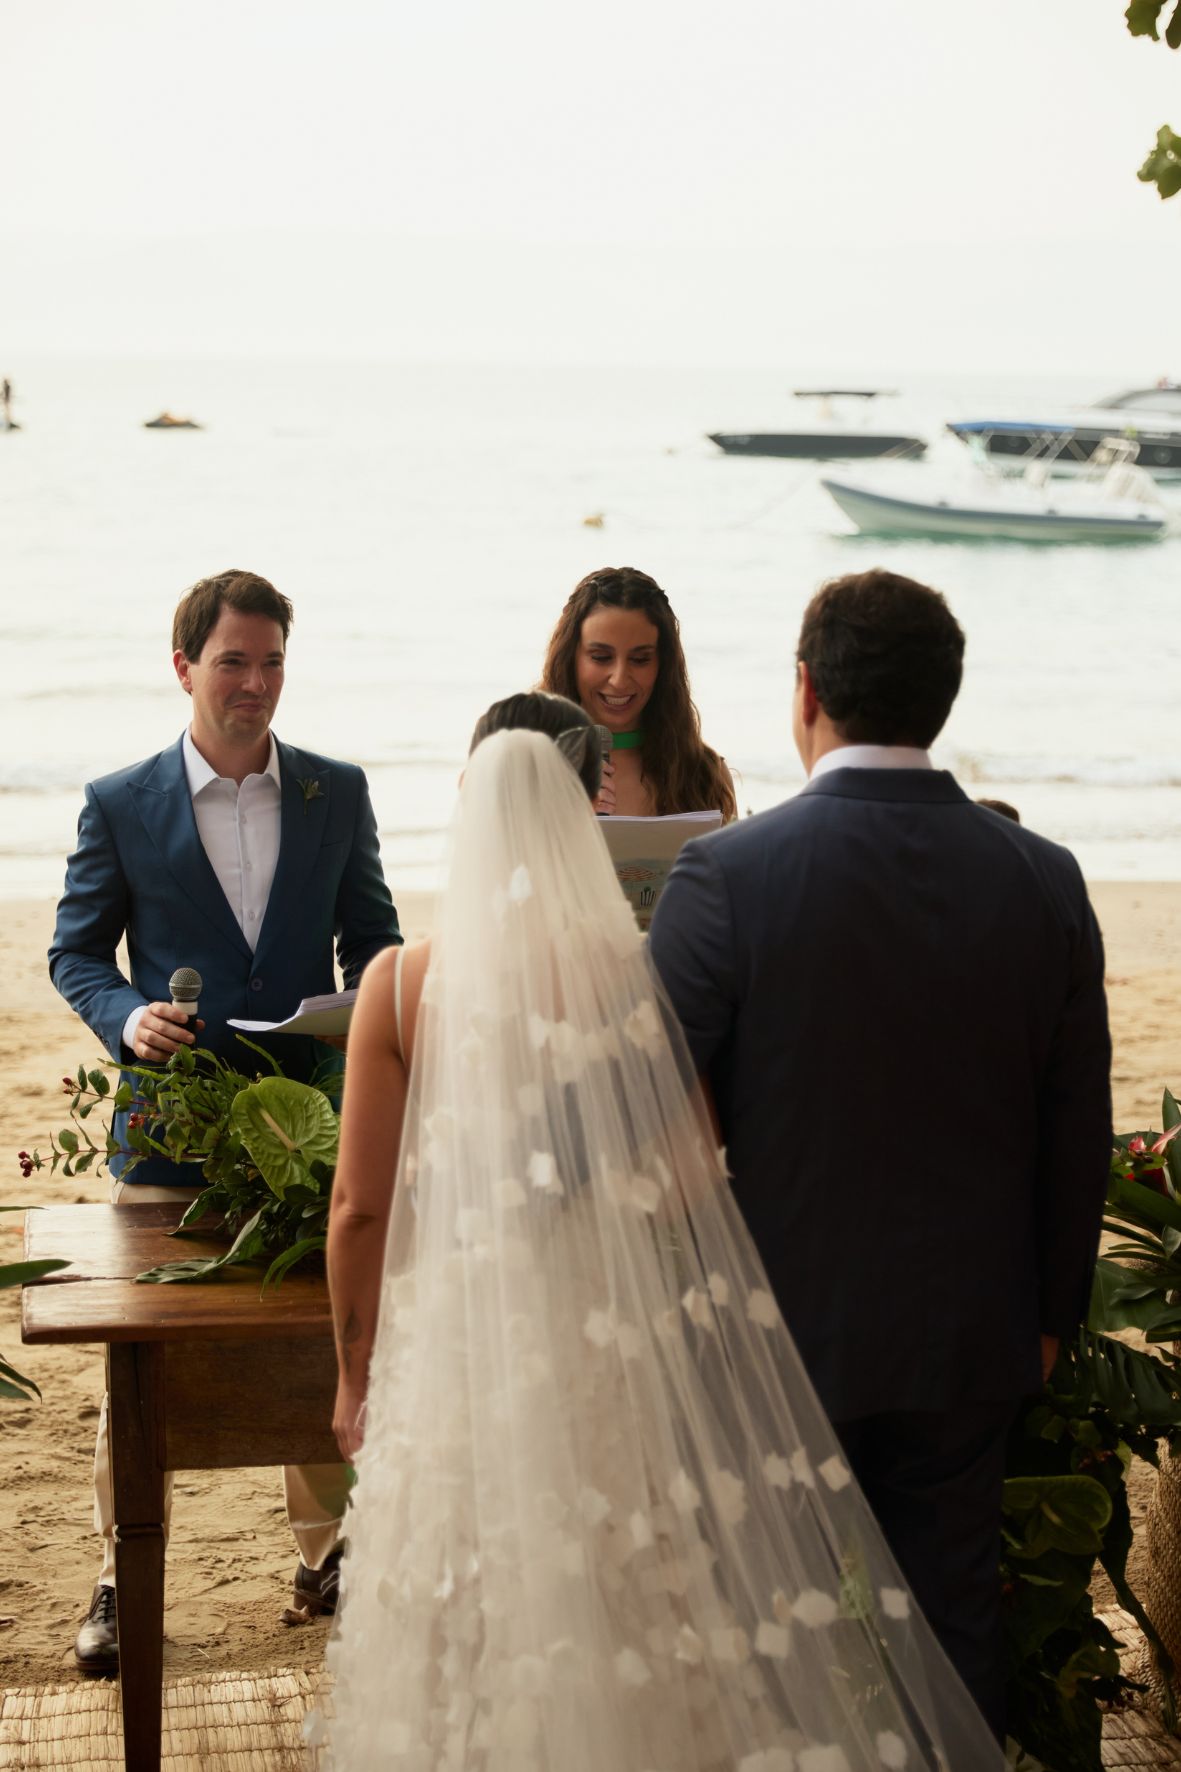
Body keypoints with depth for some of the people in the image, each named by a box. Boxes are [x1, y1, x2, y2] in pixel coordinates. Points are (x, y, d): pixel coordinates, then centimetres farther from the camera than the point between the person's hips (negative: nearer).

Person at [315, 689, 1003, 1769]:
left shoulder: (404, 982, -9)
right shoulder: (642, 968, -10)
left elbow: (361, 1207, -5)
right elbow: (692, 1183, -7)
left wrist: (356, 1375, 7)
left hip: (455, 1344, 0)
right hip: (616, 1342, 0)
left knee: (460, 1647, 15)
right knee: (625, 1613, 17)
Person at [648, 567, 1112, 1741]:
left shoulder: (728, 875, -16)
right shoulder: (1044, 881, -5)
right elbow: (1079, 1133, 2)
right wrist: (1051, 1311, 14)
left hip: (785, 1326, -3)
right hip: (971, 1336, 3)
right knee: (948, 1618, 16)